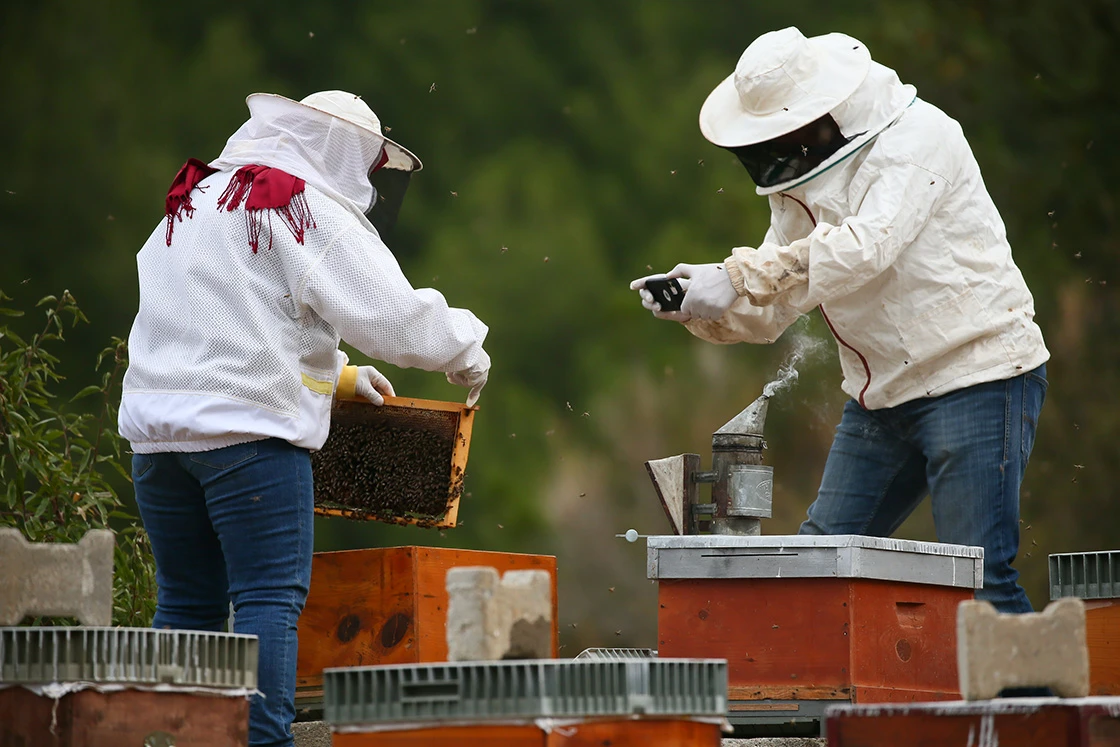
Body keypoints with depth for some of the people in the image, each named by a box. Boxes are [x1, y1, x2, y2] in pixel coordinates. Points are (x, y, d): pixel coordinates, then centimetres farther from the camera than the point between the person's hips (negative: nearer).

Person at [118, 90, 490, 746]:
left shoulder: (197, 200, 22)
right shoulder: (311, 212, -4)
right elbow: (394, 317, -11)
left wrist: (336, 376, 30)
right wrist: (466, 351, 6)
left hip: (156, 422, 8)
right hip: (247, 425, -8)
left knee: (188, 600, 11)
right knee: (272, 596, -8)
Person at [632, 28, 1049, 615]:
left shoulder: (918, 137, -14)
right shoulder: (800, 177, 10)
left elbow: (867, 247, -29)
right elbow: (767, 314, 6)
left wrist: (737, 278, -30)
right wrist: (694, 306, -15)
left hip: (976, 374, -8)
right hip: (881, 397, 8)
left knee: (979, 581, -13)